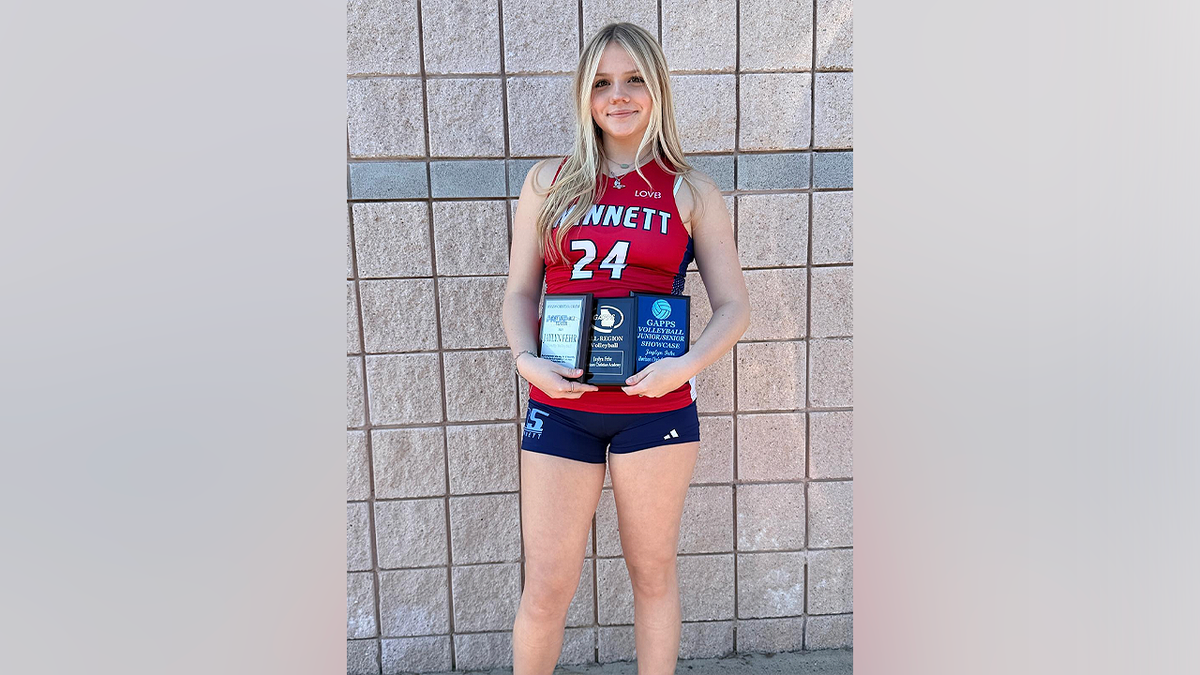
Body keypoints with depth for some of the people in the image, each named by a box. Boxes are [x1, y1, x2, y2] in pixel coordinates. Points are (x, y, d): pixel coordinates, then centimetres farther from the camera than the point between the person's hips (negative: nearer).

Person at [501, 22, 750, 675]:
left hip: (657, 404, 0)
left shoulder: (691, 193, 3)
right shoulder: (548, 182, 7)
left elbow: (733, 306, 3)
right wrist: (527, 358, -10)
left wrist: (686, 365, -14)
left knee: (653, 573, 14)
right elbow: (519, 292, 9)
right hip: (560, 405, 1)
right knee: (545, 590, 7)